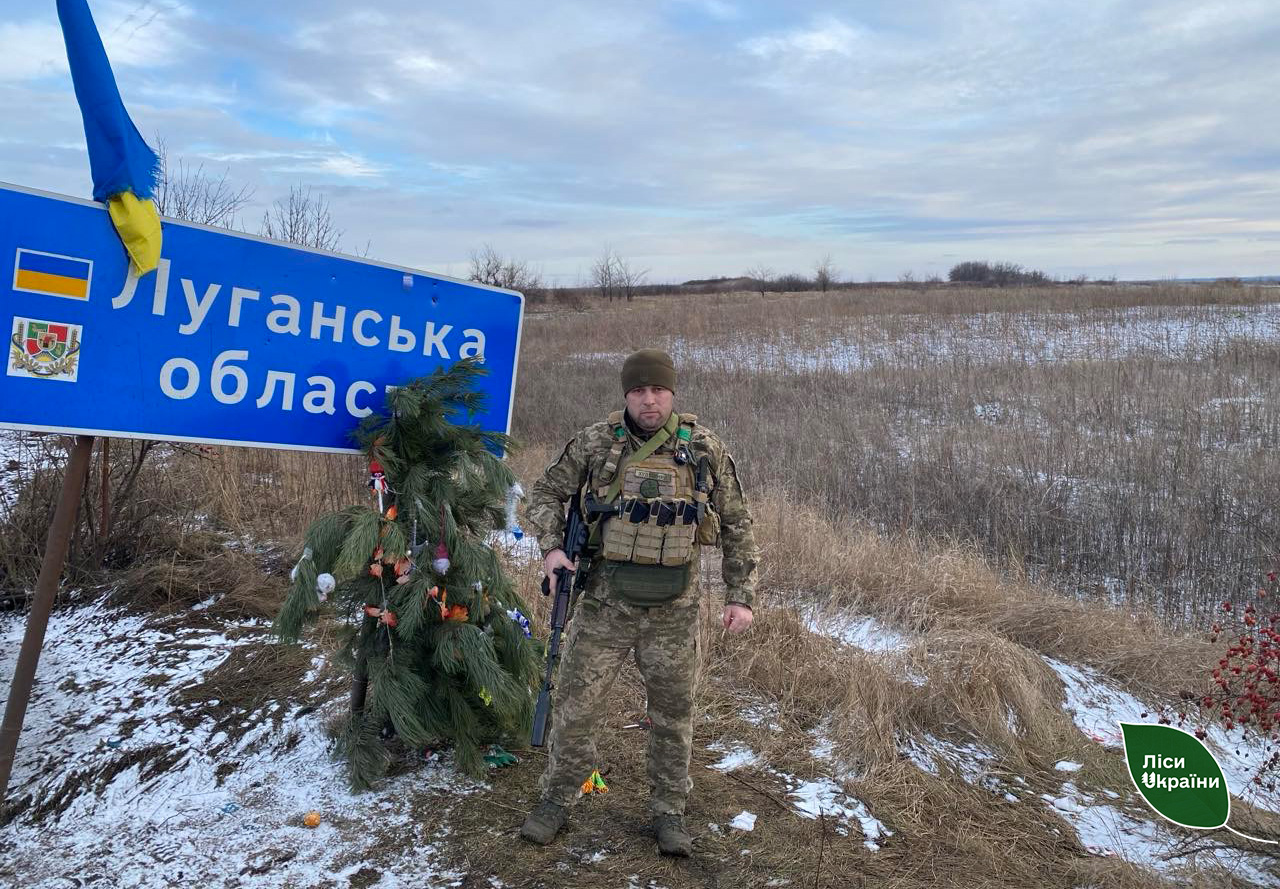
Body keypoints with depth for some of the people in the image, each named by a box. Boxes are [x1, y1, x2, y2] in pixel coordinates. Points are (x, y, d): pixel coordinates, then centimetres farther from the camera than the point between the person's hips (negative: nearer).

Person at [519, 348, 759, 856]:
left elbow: (736, 526, 4)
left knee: (672, 714, 13)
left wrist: (740, 596, 0)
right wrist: (551, 547, -11)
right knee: (576, 706, 8)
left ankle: (669, 812, 32)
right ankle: (557, 801, 30)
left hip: (674, 610, 1)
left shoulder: (705, 449, -3)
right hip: (605, 604, 0)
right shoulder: (596, 443, -4)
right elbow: (545, 493, 6)